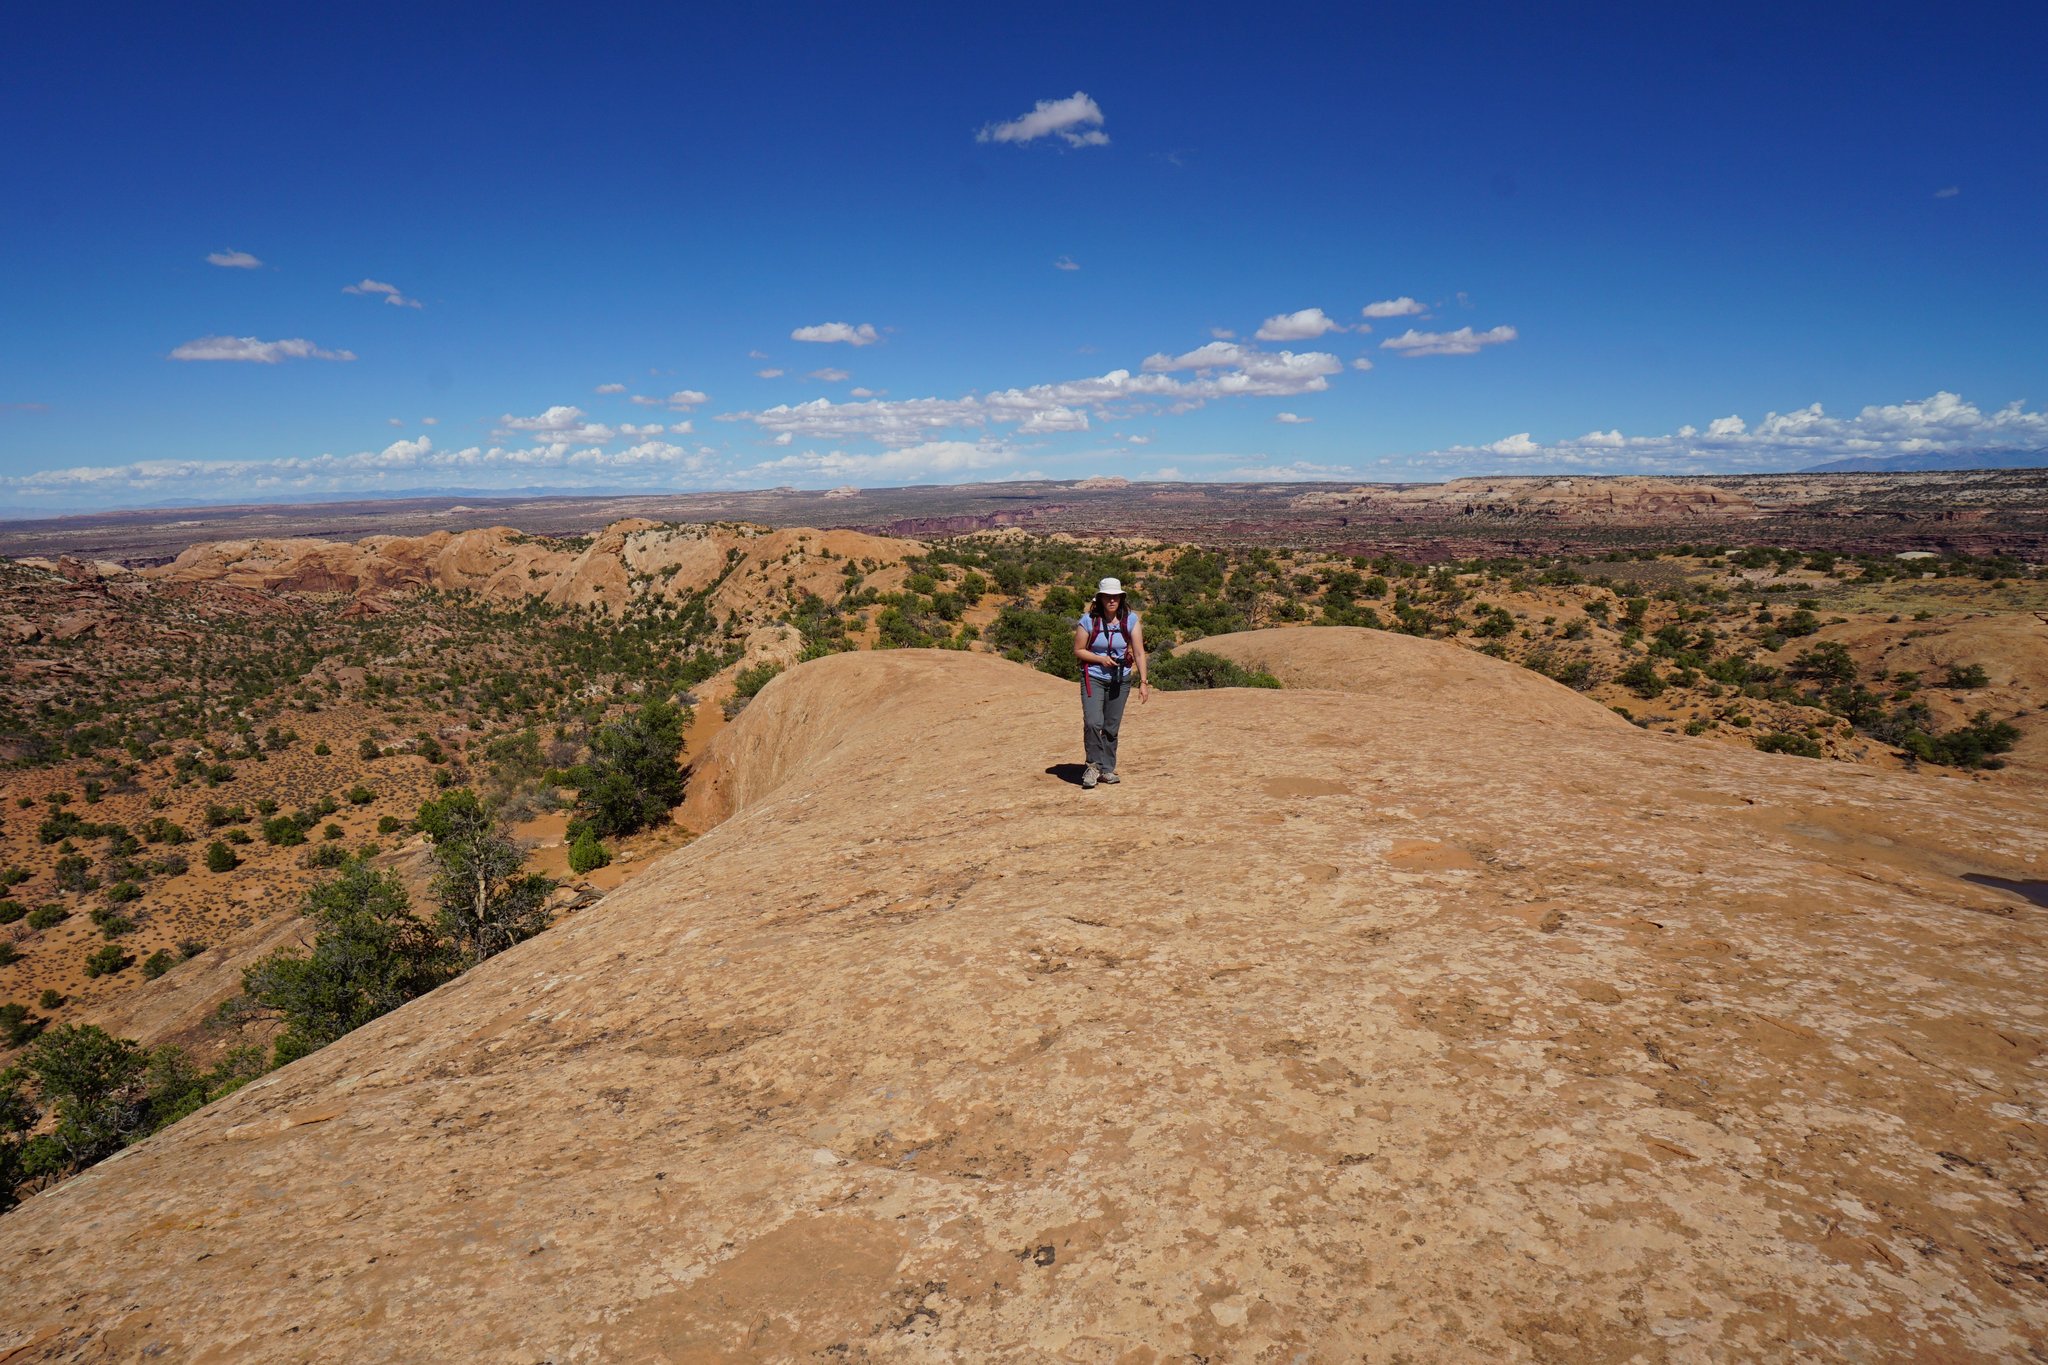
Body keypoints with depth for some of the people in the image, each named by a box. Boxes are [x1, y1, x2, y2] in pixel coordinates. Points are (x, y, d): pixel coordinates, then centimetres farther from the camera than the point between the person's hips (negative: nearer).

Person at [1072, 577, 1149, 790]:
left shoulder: (1131, 620, -5)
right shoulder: (1088, 620, -9)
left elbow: (1139, 653, -7)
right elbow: (1078, 650, -2)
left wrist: (1143, 682, -13)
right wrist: (1100, 659, -16)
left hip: (1120, 680, 2)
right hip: (1093, 678, -2)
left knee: (1112, 728, 7)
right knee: (1093, 722, -18)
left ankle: (1106, 769, 21)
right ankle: (1094, 764, 0)